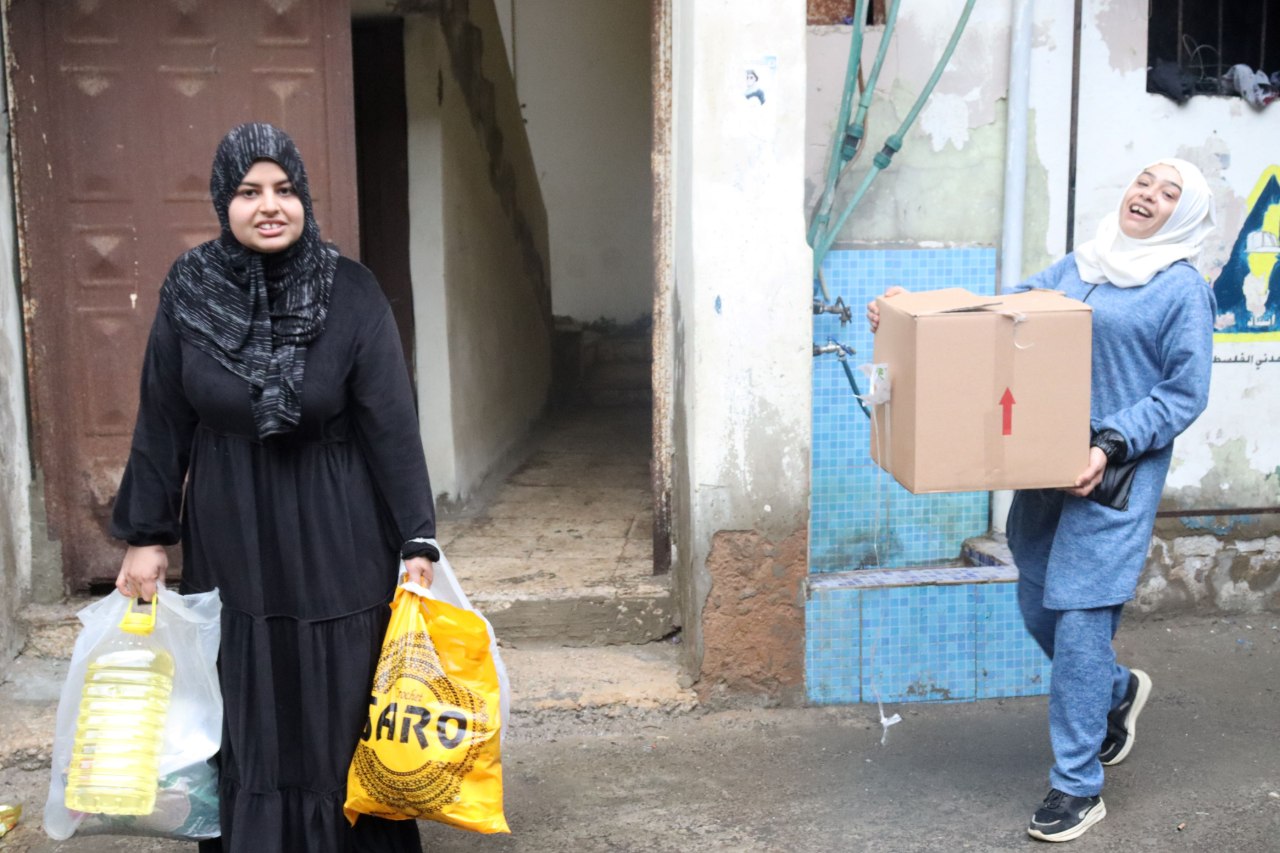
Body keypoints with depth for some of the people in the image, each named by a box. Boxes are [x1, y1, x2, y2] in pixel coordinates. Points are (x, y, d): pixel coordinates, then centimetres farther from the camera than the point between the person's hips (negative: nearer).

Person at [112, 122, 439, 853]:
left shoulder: (351, 293, -10)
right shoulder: (189, 292, -4)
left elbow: (391, 423, -10)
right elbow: (162, 422, 3)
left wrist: (417, 544, -12)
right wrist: (146, 536, 4)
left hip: (335, 537, -2)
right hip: (231, 539, 2)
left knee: (341, 711, 7)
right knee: (246, 723, 10)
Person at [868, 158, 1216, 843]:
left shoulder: (1183, 289, -3)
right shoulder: (1076, 267, 14)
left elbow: (1185, 393, -6)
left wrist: (1113, 444, -19)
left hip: (1116, 478, -6)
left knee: (1080, 620, -6)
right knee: (1038, 606, 14)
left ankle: (1077, 787, 7)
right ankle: (1116, 691, 44)